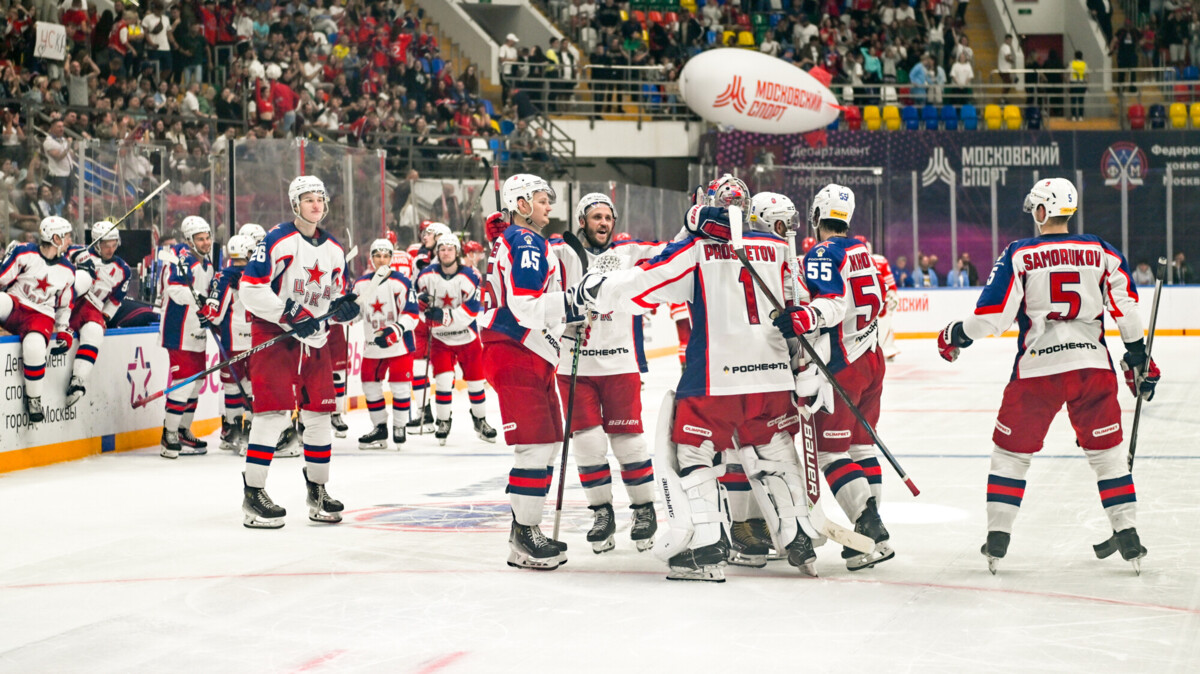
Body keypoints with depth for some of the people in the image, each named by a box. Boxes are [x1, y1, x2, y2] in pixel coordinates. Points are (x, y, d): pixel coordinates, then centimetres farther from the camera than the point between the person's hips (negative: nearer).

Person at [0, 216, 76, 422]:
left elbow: (65, 305, 20)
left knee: (35, 346, -30)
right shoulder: (24, 253, -3)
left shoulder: (67, 271, 11)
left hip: (42, 316, 2)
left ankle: (33, 399, -12)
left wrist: (64, 331, 10)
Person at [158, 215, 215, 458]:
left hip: (197, 329, 9)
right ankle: (169, 435, -8)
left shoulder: (207, 263, 16)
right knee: (184, 379, -13)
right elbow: (175, 288, -26)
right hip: (178, 329, -9)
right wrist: (195, 297, -34)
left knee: (197, 379, 13)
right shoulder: (182, 256, -12)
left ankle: (183, 431, 23)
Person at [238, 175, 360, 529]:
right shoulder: (278, 240, -10)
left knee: (319, 412, 8)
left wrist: (345, 307, -3)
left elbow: (336, 295, 21)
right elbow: (251, 288, -15)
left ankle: (317, 490, 21)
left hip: (314, 339, 7)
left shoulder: (334, 250, 12)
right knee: (274, 411, -13)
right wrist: (289, 317, -19)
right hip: (273, 334, -7)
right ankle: (253, 494, -10)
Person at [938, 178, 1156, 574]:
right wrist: (1139, 358, 14)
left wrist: (956, 336, 10)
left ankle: (997, 540, 9)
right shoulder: (1102, 252, 5)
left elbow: (992, 315, -6)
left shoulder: (1020, 255, -2)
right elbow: (1126, 308, 3)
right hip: (1093, 365, 2)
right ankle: (1128, 538, 9)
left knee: (1011, 451, 11)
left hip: (1037, 368, -2)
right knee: (1106, 451, 12)